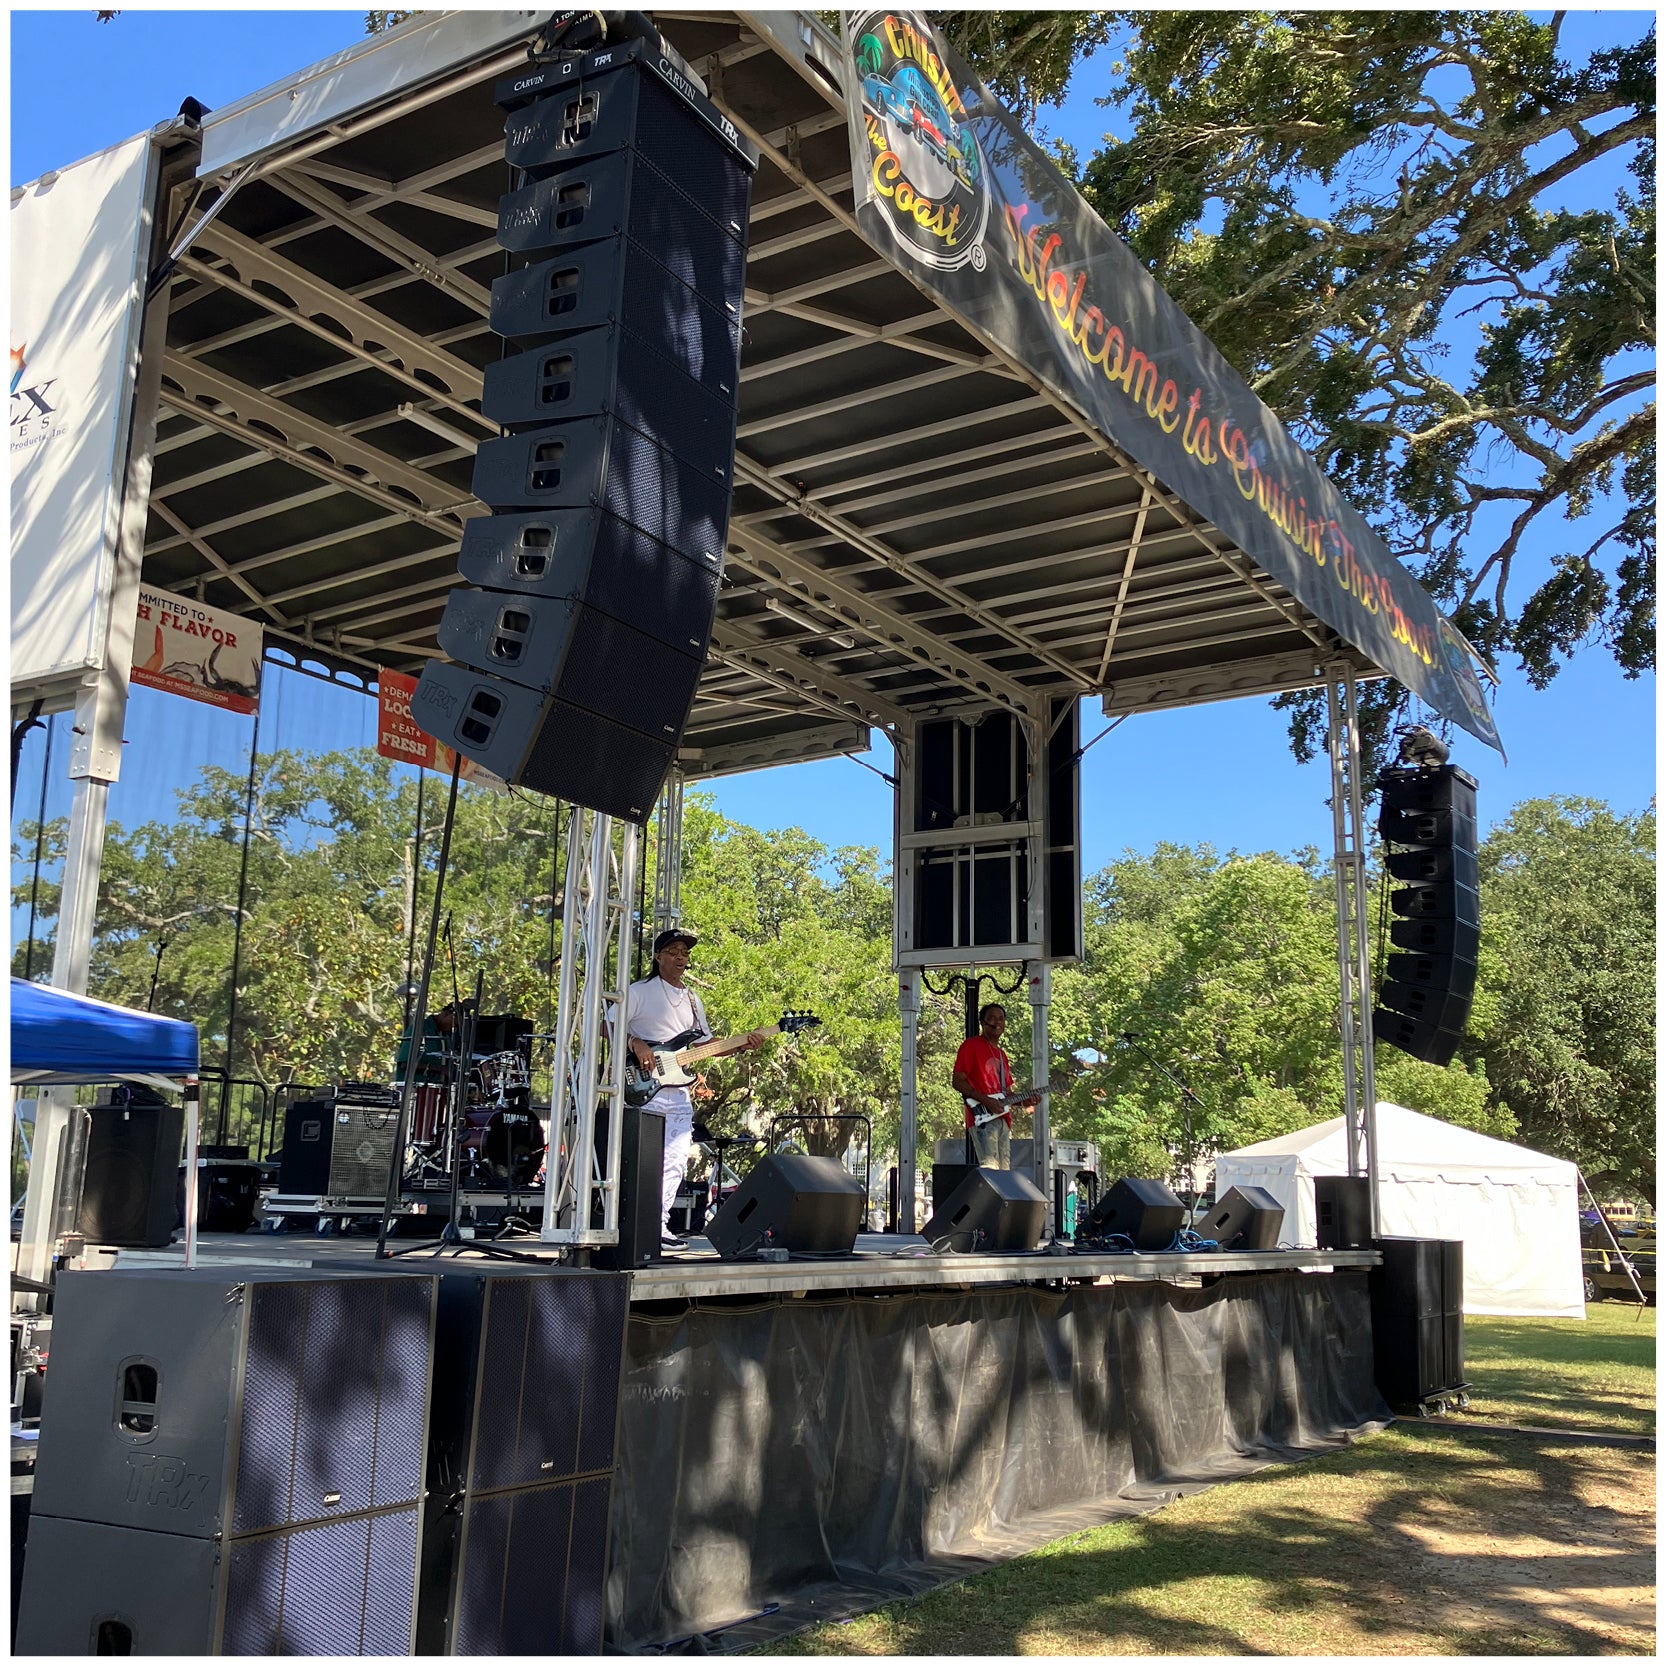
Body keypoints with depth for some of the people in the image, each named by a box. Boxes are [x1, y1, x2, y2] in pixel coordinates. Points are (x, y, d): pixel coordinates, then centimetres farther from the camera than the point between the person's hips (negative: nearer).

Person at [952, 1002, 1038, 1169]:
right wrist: (986, 1101, -17)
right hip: (982, 1118, -8)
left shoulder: (1002, 1055, 24)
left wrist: (1024, 1100, 5)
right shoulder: (971, 1046, 0)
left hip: (1003, 1120, 9)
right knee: (990, 1169, -20)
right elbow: (958, 1082, -8)